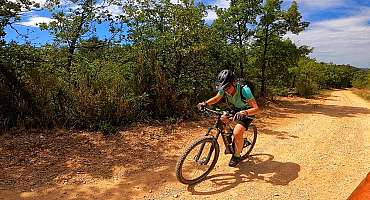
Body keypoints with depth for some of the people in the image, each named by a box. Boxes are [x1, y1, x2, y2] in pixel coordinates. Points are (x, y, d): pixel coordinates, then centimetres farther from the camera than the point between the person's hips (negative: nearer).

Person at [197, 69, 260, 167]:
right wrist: (205, 103, -19)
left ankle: (237, 156, 4)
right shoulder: (224, 89, -20)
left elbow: (256, 109, -39)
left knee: (237, 133, -23)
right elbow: (216, 98, -1)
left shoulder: (244, 90, -36)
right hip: (236, 109, 6)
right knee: (221, 120, -15)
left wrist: (244, 112, -57)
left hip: (247, 112, -6)